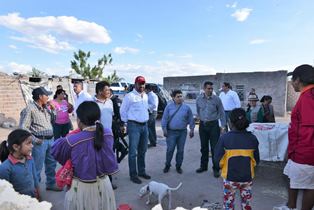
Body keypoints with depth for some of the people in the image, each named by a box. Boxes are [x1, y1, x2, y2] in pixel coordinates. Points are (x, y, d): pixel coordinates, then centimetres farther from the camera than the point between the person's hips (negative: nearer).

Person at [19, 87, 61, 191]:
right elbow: (23, 127, -15)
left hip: (50, 140, 8)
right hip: (40, 141, -8)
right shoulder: (30, 108, -13)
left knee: (51, 163, 18)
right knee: (37, 167, 4)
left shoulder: (46, 107, 10)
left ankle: (51, 184, 35)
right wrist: (34, 139, -18)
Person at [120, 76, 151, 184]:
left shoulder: (146, 96, 11)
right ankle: (133, 175, 10)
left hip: (144, 125, 7)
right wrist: (127, 122, 0)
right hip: (134, 126, -7)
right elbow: (123, 111, -6)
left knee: (142, 151, 15)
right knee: (133, 152, -2)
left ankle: (141, 171, 29)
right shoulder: (129, 96, -10)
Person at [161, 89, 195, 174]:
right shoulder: (169, 106, 1)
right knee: (170, 150, -1)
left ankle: (178, 166, 25)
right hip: (171, 132, -1)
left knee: (180, 150, 8)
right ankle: (167, 165, 20)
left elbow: (191, 119, 8)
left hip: (182, 132, 2)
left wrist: (191, 129, 4)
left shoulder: (186, 107, 4)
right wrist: (164, 129, -6)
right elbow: (164, 119, 0)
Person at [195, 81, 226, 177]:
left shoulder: (216, 99, -7)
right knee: (204, 147, 12)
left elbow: (221, 113, -2)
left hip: (213, 125, -3)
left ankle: (216, 168, 12)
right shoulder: (199, 99, 1)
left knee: (214, 147, -1)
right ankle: (203, 166, 27)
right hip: (203, 125, 3)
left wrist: (223, 126, -4)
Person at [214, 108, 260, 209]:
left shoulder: (224, 138, -17)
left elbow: (218, 160, -13)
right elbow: (256, 160, 0)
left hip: (230, 177, -2)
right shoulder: (252, 138, -9)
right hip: (247, 177, 3)